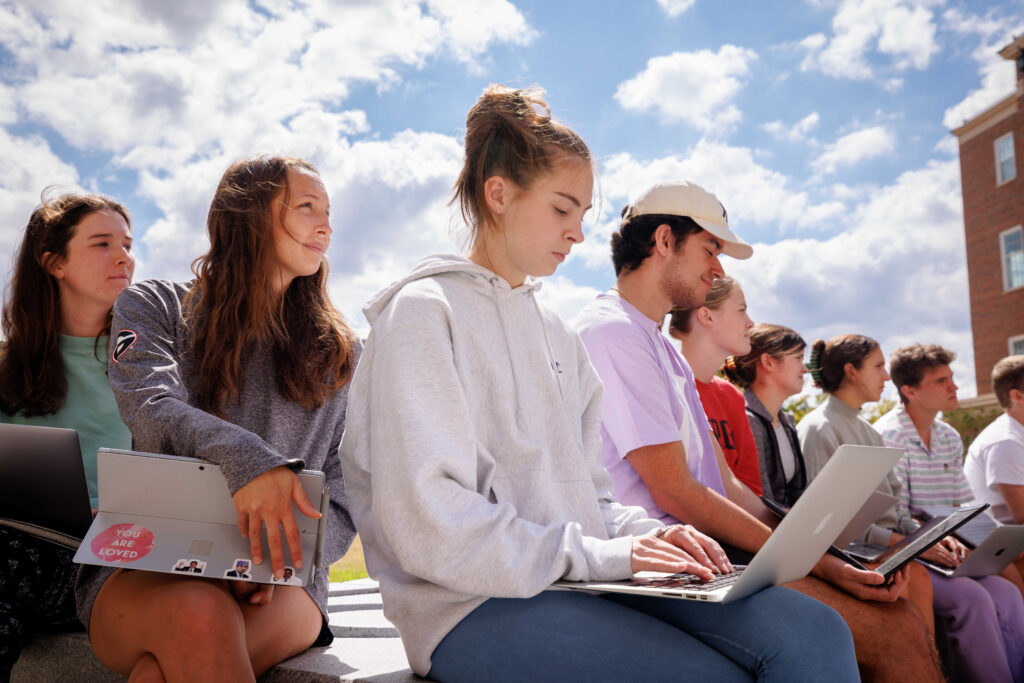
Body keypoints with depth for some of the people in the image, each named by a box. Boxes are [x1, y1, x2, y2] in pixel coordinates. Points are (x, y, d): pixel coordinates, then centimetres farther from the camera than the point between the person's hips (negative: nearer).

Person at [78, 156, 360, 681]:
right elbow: (153, 405, -12)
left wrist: (277, 557, -15)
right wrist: (243, 459, -33)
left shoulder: (340, 355, 14)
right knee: (198, 614, -35)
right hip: (142, 573, 0)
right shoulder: (153, 308, 11)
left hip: (279, 586, 0)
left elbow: (345, 505, 7)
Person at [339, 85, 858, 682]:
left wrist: (644, 534, -1)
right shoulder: (424, 312, -4)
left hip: (583, 578, 7)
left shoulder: (556, 335, 21)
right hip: (479, 607, -7)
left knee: (815, 632, -13)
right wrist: (591, 554, -16)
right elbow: (427, 523, -15)